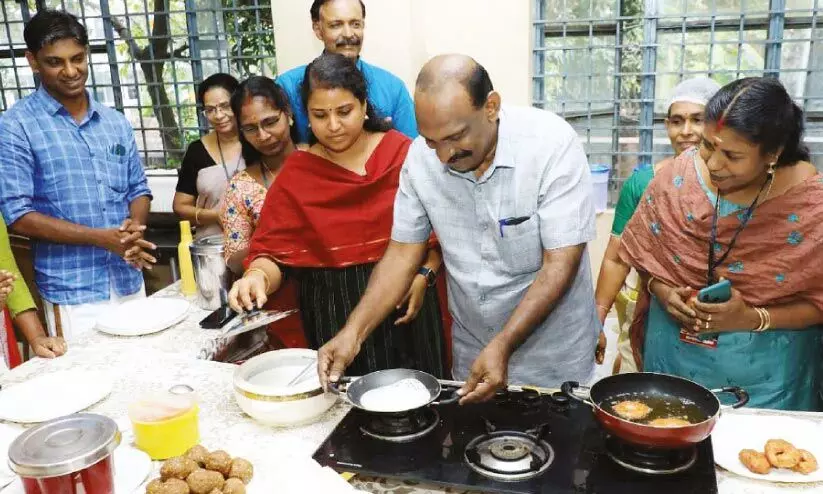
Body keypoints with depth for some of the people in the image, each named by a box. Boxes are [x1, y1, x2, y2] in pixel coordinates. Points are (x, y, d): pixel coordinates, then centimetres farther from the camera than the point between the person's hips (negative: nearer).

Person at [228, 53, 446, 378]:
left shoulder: (403, 153, -2)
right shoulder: (295, 174, -1)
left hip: (403, 301, 0)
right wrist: (258, 276, -26)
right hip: (332, 310, 0)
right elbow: (272, 251, -6)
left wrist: (425, 275, -10)